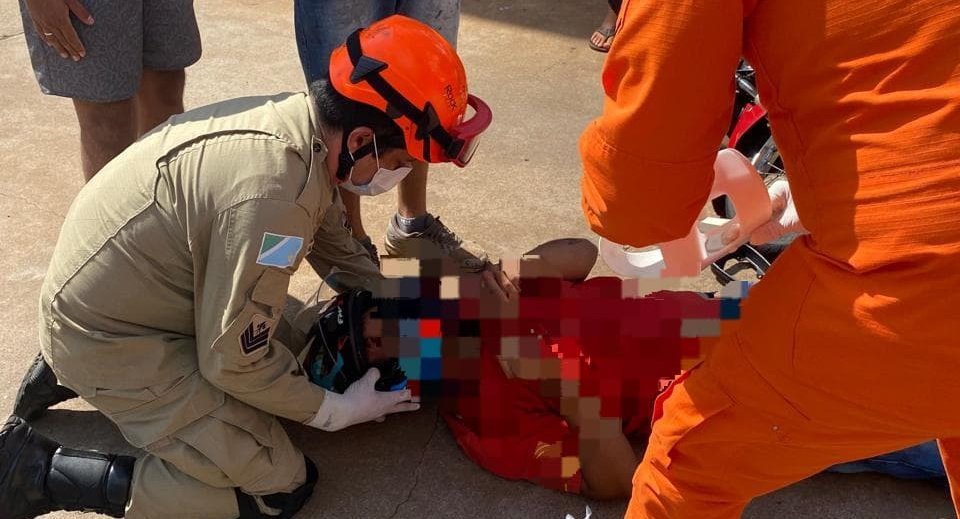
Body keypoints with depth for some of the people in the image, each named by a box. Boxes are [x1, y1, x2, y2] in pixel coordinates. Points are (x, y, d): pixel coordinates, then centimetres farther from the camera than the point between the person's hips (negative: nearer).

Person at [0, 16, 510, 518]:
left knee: (293, 360, 21)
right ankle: (42, 471, -1)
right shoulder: (273, 196, -35)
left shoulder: (298, 119, -7)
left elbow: (332, 239, 11)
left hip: (121, 294, 9)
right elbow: (235, 361, -23)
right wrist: (335, 412, -9)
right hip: (111, 338, -9)